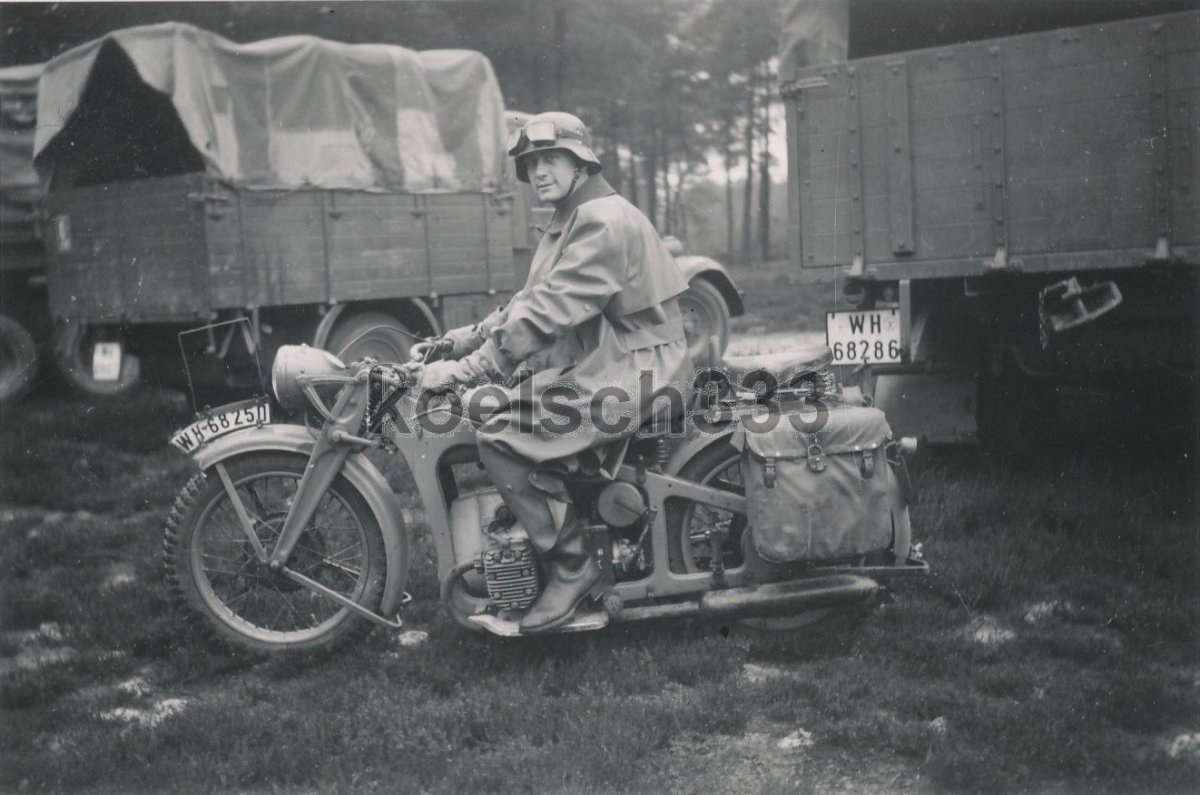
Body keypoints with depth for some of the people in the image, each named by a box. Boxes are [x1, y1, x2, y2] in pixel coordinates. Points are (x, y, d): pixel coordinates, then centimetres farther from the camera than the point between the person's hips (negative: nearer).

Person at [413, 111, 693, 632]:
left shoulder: (604, 222, -15)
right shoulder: (569, 222, 19)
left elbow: (546, 315, -24)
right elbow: (527, 304, 18)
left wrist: (464, 370, -25)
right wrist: (454, 343, 6)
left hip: (634, 372, -11)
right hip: (597, 365, 11)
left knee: (501, 434, -23)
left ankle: (571, 564, -13)